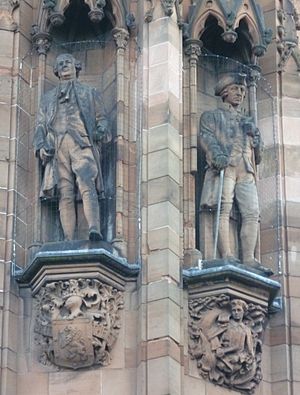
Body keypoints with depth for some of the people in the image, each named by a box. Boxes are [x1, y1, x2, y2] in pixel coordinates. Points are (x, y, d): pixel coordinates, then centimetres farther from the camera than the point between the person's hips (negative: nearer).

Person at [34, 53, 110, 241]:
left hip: (82, 143, -2)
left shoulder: (89, 92, 25)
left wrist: (102, 129, -7)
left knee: (87, 185, -24)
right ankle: (69, 241, -18)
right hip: (57, 146, 2)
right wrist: (41, 145, 3)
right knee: (65, 194, -10)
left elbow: (101, 118, 17)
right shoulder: (48, 98, 30)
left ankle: (95, 229, -40)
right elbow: (41, 125, 22)